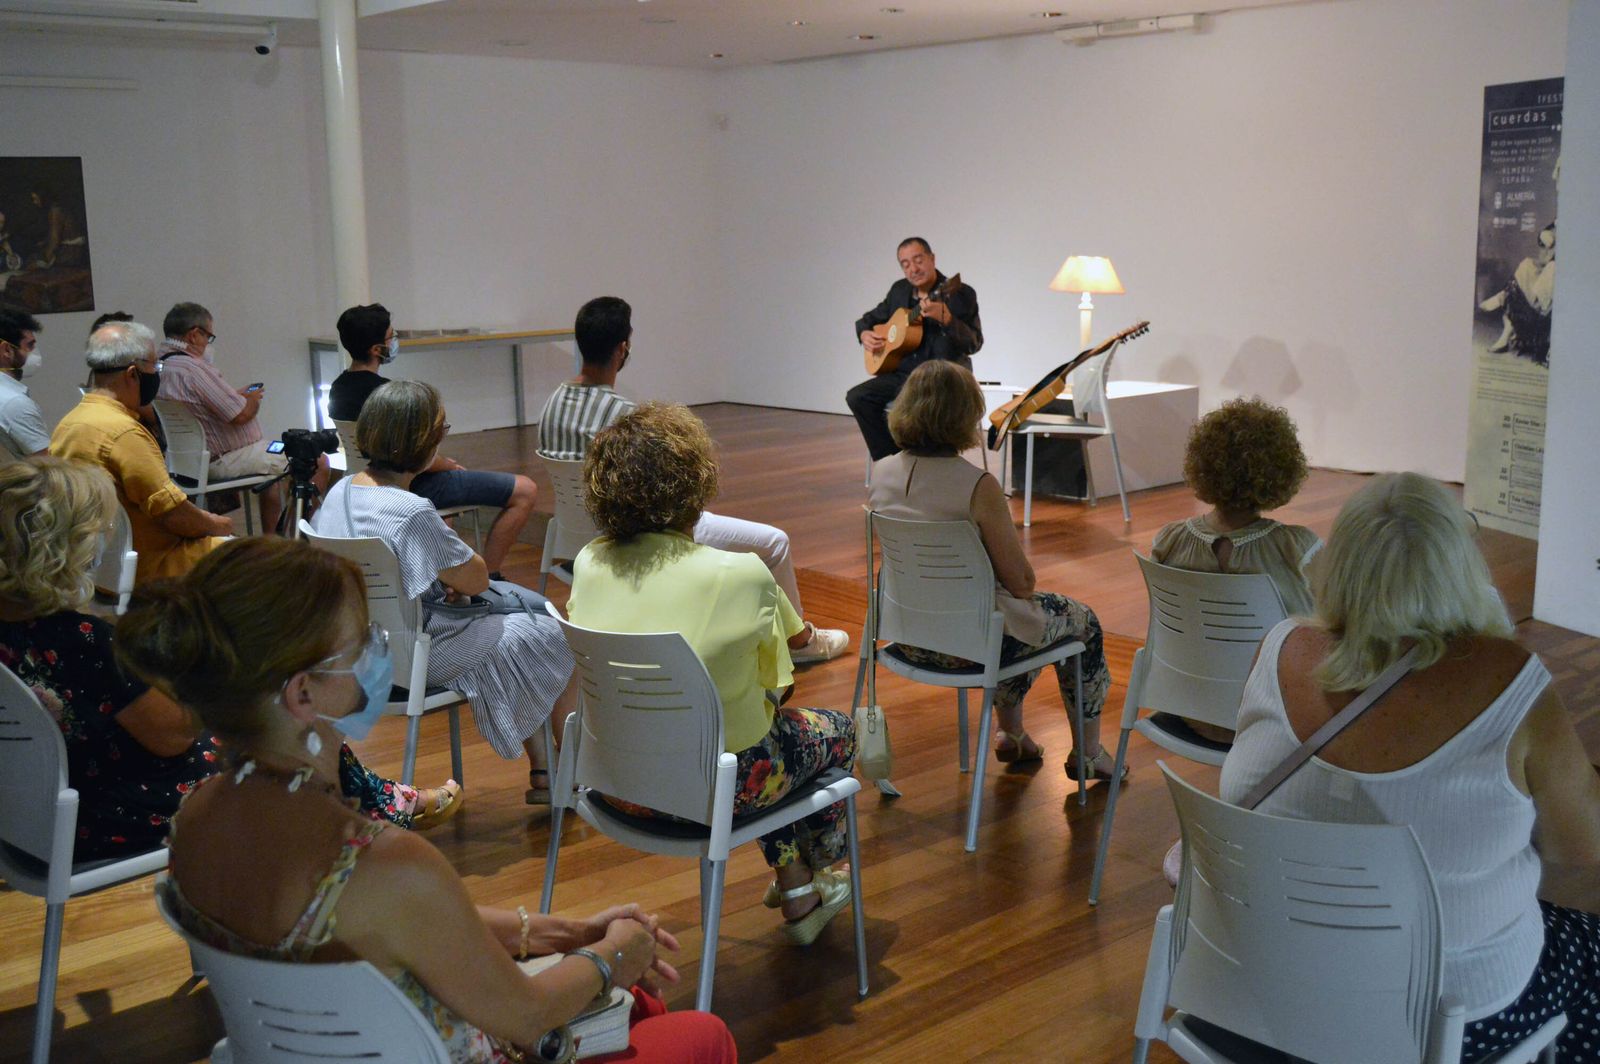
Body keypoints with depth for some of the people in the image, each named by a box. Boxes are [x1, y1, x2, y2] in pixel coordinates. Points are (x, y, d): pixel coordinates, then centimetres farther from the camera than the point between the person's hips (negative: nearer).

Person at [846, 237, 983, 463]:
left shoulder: (960, 294, -10)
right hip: (902, 373, 7)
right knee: (857, 396, -12)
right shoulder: (899, 290, 10)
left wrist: (945, 318, -36)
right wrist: (865, 334, 2)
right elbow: (870, 318, 25)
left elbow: (974, 344, -20)